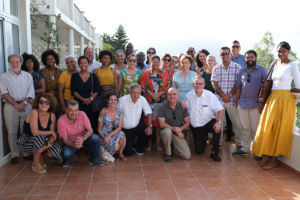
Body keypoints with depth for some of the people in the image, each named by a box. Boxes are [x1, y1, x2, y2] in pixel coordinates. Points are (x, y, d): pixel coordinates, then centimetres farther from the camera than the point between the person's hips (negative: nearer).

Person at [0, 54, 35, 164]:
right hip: (10, 106, -1)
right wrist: (16, 104, -12)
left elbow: (31, 92, 5)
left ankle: (27, 153, 12)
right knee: (12, 132, 0)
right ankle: (14, 155, 8)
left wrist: (24, 103, -10)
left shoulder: (28, 76, 11)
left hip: (26, 105, 1)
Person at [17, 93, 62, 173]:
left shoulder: (52, 116, -7)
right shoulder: (34, 112, -21)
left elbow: (53, 136, -6)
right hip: (27, 141, -4)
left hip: (42, 143, 4)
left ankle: (40, 157, 14)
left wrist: (49, 144, -26)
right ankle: (35, 164, -11)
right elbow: (35, 132, -28)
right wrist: (51, 132, -17)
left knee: (56, 150, -21)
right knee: (41, 137, -35)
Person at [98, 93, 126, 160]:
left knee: (121, 135, -32)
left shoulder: (119, 111, -3)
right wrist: (104, 137, -21)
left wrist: (110, 135, -22)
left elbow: (119, 127, -9)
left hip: (115, 134, 3)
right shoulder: (104, 111, -11)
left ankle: (121, 153, -5)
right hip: (104, 135, -3)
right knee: (116, 147, -29)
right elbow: (99, 129, -6)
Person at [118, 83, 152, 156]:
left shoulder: (142, 99, -10)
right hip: (126, 129, -3)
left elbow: (149, 113, -5)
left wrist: (149, 126, -18)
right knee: (128, 152, -8)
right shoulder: (122, 100, -19)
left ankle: (138, 148, 6)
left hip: (138, 125, 3)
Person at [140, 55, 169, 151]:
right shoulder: (145, 73, 7)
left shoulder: (164, 73, 9)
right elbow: (142, 87, 2)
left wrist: (159, 94, -9)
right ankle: (148, 142, 11)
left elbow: (168, 87, 5)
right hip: (149, 101, 0)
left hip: (161, 101, 0)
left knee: (159, 121, -1)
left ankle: (158, 143, 8)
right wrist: (152, 94, -9)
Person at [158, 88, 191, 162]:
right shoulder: (163, 107, -8)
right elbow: (162, 124, -13)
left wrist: (180, 129, -15)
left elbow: (187, 122, 4)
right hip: (166, 133, -2)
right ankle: (168, 153, -14)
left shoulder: (182, 107, 1)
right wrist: (174, 129, -24)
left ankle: (173, 149, 20)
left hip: (179, 134, 2)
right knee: (167, 131, -39)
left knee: (187, 156, -12)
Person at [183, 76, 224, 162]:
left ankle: (214, 152, -14)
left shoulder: (210, 95, -13)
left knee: (218, 128, -37)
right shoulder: (188, 96, -5)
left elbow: (220, 109, -15)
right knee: (199, 151, 4)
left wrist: (218, 122, -30)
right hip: (195, 127, 2)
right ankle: (204, 138, 41)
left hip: (208, 122, -2)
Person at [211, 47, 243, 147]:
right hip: (219, 99, 2)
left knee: (237, 122, 2)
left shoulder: (237, 67, 2)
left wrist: (230, 95, -11)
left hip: (232, 99, -2)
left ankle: (239, 142, 16)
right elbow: (214, 83, 3)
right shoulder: (216, 68, 9)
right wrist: (223, 95, -8)